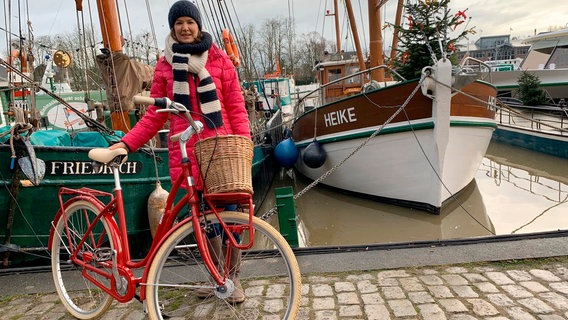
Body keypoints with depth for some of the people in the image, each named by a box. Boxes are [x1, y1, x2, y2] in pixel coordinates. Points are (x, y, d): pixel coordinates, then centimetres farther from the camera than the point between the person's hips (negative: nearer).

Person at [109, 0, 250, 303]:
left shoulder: (218, 59, 7)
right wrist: (127, 142, -4)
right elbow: (155, 114, 8)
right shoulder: (165, 65, 10)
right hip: (187, 152, 2)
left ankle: (234, 276, 20)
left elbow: (236, 106, 3)